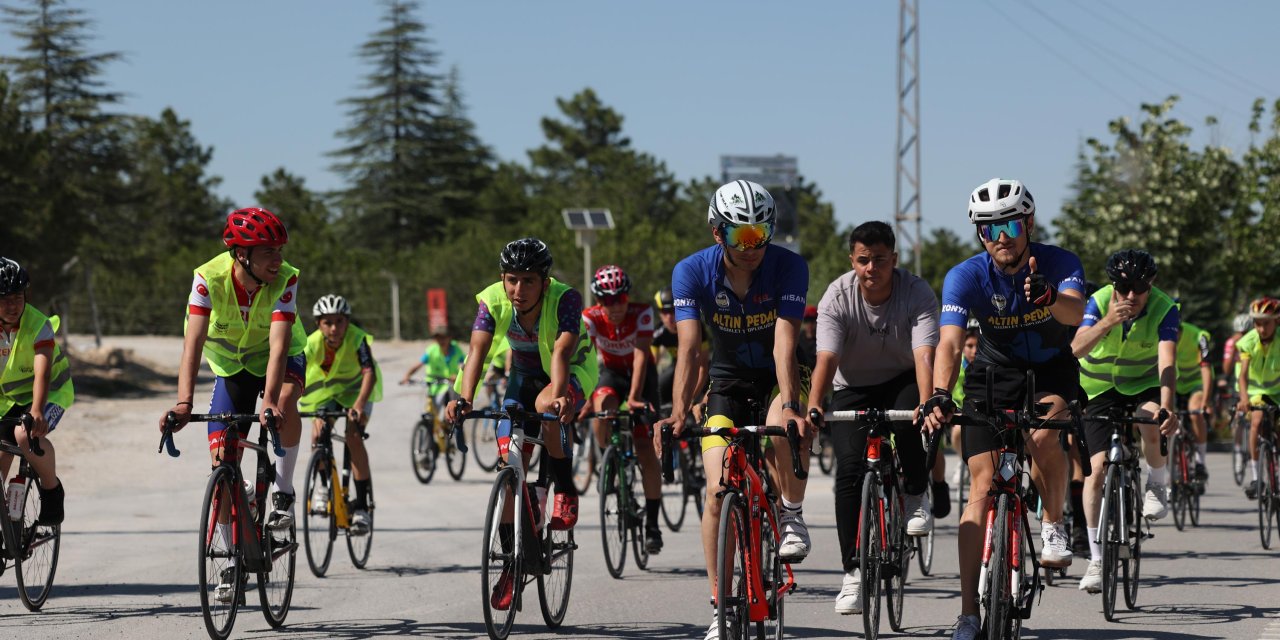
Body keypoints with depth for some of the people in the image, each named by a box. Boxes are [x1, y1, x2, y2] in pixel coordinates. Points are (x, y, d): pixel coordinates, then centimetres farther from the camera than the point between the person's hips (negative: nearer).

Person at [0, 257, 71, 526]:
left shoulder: (38, 325, -27)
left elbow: (42, 372, -39)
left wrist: (36, 411, -55)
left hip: (50, 393, -5)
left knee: (27, 435, -31)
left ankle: (52, 490, -10)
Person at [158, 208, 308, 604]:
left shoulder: (285, 280, -29)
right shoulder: (209, 278, -28)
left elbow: (278, 344, -39)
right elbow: (194, 341, -35)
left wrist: (270, 401, -53)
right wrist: (184, 402, -48)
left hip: (282, 359, -1)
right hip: (231, 366, 1)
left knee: (284, 403, -37)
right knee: (222, 465, -6)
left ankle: (283, 491, -15)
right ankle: (235, 560, 10)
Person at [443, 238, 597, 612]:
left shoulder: (565, 299, -31)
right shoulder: (492, 301, -23)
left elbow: (561, 352, -44)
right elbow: (477, 351, -34)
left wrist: (558, 397, -62)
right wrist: (464, 399, -51)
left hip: (573, 375, -4)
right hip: (526, 376, 4)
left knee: (547, 405, -38)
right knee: (510, 463, -8)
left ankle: (566, 493, -16)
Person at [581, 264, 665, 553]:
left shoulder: (642, 313, -25)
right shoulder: (591, 318, -22)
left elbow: (641, 355, -33)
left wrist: (634, 397, -44)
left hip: (641, 375, -1)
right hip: (612, 373, 1)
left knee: (645, 449, -11)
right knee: (602, 404, -37)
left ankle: (652, 522, -1)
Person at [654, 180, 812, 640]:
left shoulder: (789, 267, -22)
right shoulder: (692, 272, -18)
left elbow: (784, 343, -32)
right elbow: (688, 347, -28)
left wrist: (790, 406, -47)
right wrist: (679, 412, -43)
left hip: (778, 378, -2)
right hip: (729, 382, 2)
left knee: (786, 431, -37)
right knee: (718, 490, -11)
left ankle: (792, 516, -9)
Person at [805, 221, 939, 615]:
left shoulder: (917, 294, -22)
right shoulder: (837, 298, -20)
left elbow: (924, 356, -34)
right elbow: (826, 358, -30)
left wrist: (926, 405, -52)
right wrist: (812, 407, -47)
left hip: (901, 383, -1)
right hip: (853, 390, 1)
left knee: (906, 423, -35)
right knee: (850, 468, -17)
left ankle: (916, 498, -6)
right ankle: (853, 571, -9)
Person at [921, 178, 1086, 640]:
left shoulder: (1059, 263, -22)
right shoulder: (966, 276, -22)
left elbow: (1075, 313, -42)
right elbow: (950, 342, -34)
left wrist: (1047, 297, -65)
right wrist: (939, 396, -53)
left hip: (1051, 367, -1)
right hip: (995, 372, 1)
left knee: (1043, 436, -33)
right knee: (982, 486, -10)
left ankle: (1054, 525, -4)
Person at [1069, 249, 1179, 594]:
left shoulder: (1164, 309, -22)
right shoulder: (1099, 302, -20)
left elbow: (1167, 361, -34)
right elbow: (1077, 349, -35)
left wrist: (1168, 407, -50)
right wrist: (1107, 323, -52)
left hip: (1147, 383, -1)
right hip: (1103, 388, 1)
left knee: (1151, 427, -35)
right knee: (1097, 467, -11)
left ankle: (1158, 484, -2)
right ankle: (1096, 559, -1)